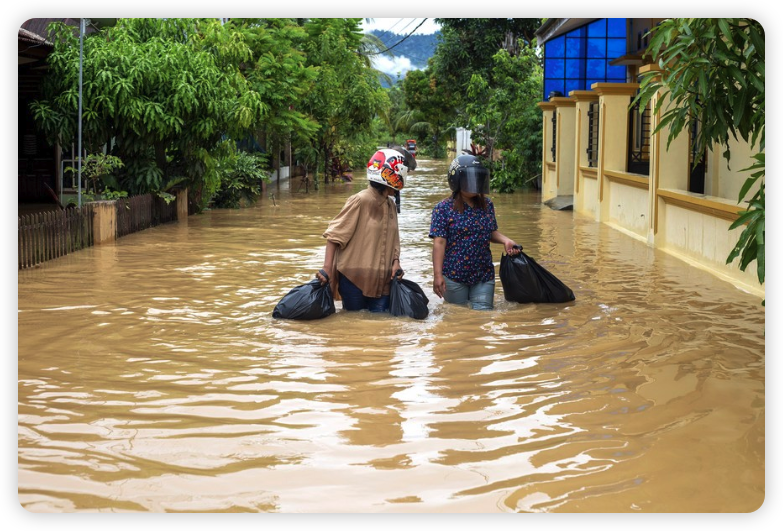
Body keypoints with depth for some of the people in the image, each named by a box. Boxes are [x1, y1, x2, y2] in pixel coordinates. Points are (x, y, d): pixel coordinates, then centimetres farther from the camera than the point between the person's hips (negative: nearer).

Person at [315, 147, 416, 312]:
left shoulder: (391, 205, 10)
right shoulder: (360, 201, -12)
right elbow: (334, 235, -11)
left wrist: (396, 262, -2)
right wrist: (326, 268, -17)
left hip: (381, 280, 6)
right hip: (354, 279, -6)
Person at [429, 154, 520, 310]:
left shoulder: (487, 205, 6)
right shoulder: (444, 208, -8)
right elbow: (439, 242, -12)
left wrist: (505, 240, -5)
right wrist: (437, 274, -17)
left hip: (484, 275, 4)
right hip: (454, 276, -3)